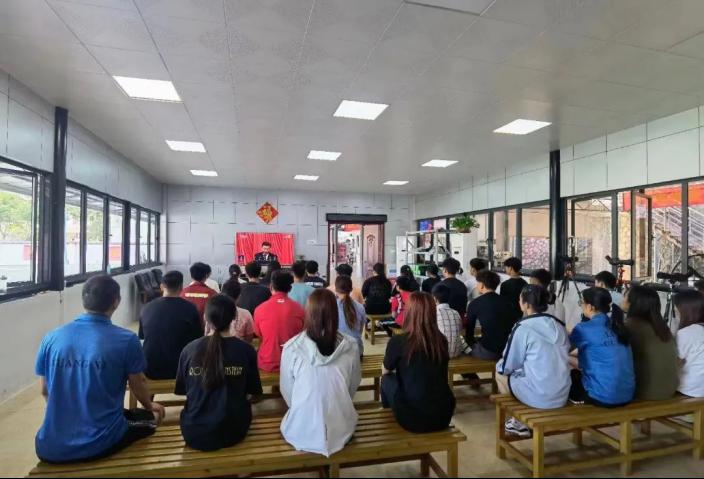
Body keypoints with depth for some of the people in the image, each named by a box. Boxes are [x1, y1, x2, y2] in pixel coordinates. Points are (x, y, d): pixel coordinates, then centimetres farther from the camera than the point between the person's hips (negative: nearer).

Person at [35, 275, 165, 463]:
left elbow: (45, 391, 11)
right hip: (101, 444, -4)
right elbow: (138, 385, 2)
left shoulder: (51, 338, -2)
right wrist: (149, 405, 25)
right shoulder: (126, 340, -13)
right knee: (153, 416, 23)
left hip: (50, 448, 5)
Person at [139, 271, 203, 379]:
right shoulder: (190, 308, -11)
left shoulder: (146, 308, -2)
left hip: (149, 370, 3)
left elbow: (142, 336, 15)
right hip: (179, 370, -3)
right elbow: (198, 340, 0)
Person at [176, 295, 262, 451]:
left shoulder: (190, 350, -12)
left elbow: (182, 391, 2)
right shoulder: (246, 350, -13)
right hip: (233, 432, -1)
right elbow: (250, 393, -3)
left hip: (194, 433, 1)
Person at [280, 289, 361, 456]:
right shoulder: (351, 347, -15)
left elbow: (286, 390, -4)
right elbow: (354, 385, 2)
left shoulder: (291, 348, -19)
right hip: (341, 431, 1)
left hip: (301, 433, -1)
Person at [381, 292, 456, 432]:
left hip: (412, 418, -4)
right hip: (443, 416, 4)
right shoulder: (442, 340, -3)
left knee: (387, 379, 17)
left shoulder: (397, 341, -15)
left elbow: (386, 371, 6)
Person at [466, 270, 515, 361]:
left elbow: (469, 330, 8)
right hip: (508, 349, 5)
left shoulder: (474, 304, -3)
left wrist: (472, 344, 26)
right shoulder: (506, 301, 9)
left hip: (488, 351, -5)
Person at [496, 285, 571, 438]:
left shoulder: (522, 328, -13)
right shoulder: (559, 326, 5)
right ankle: (522, 421, 25)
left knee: (500, 373, 17)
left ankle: (520, 423, 21)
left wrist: (500, 365, 17)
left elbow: (506, 367, -6)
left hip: (537, 397, -6)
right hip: (562, 396, 6)